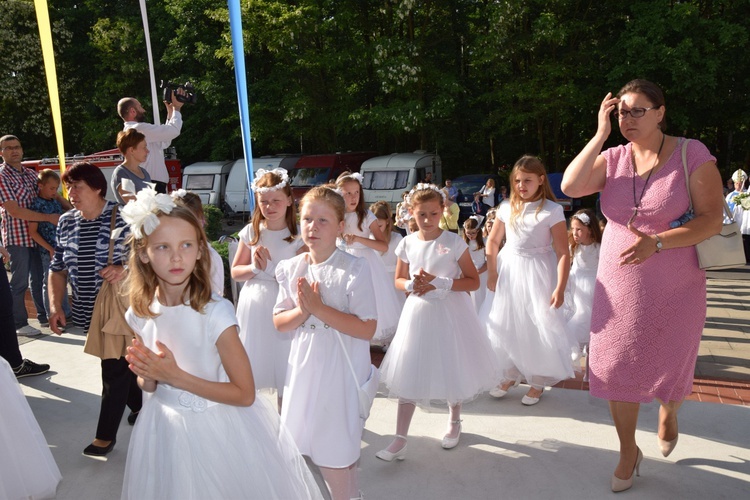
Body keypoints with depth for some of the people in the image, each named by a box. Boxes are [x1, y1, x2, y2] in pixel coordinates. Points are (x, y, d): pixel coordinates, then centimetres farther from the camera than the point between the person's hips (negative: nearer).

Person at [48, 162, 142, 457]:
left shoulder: (123, 217, -13)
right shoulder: (66, 222, 4)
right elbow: (58, 268, 10)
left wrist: (126, 269, -28)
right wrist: (55, 306, 1)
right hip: (89, 310, 6)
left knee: (114, 370, 0)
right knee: (117, 364, 17)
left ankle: (105, 435, 13)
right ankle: (139, 405, 41)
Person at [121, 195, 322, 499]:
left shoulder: (215, 313, -23)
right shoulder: (140, 314, -7)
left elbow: (245, 394, -18)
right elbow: (149, 386, 8)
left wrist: (176, 376, -23)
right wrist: (147, 375, -15)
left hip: (219, 428, -4)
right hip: (166, 430, 4)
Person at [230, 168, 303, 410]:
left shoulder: (298, 236, -7)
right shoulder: (251, 232, 1)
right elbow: (235, 272, 6)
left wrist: (270, 267, -18)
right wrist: (254, 267, -11)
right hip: (253, 306, 3)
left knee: (282, 367, 8)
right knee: (252, 365, 13)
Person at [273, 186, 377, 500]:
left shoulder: (354, 269, -14)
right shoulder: (292, 269, 2)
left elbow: (367, 329, -19)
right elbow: (278, 322, 7)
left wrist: (319, 308, -22)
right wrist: (301, 311, -14)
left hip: (340, 376, -5)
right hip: (303, 371, 6)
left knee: (336, 459, 4)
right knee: (302, 448, 18)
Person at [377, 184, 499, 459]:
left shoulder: (454, 242, -9)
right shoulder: (407, 244, 0)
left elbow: (473, 281, -10)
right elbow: (398, 280, 11)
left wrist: (440, 283, -21)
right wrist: (412, 285, -12)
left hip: (450, 311, -2)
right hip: (418, 311, 2)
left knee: (452, 369, 13)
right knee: (409, 373, 3)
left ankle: (454, 420, 42)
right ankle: (400, 440, 11)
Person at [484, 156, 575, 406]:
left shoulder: (552, 210, -12)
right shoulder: (507, 208, 2)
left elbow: (563, 252, -15)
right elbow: (493, 241, 10)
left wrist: (560, 288, -20)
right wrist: (492, 274, 4)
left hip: (537, 274, -4)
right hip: (509, 272, 5)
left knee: (539, 327, 3)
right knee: (506, 326, 12)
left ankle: (538, 380, 24)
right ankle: (511, 374, 32)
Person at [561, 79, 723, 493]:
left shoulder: (691, 154, -11)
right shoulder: (613, 158, -2)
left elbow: (711, 221, -15)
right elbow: (570, 187, -18)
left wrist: (656, 242, -27)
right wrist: (601, 134, -17)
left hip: (674, 288, -2)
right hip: (618, 285, 3)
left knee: (670, 364, 17)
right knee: (616, 368, 7)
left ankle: (668, 412, 53)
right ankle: (628, 452, 30)